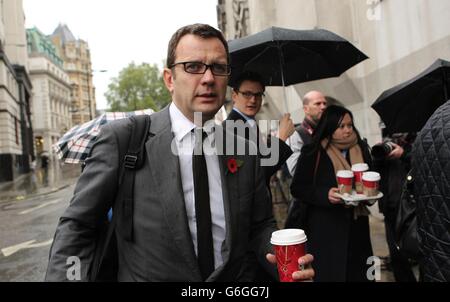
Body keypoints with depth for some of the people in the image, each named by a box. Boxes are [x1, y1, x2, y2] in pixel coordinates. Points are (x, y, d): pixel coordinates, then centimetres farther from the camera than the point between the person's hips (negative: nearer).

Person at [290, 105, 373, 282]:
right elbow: (297, 188, -9)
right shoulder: (313, 153, -8)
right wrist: (325, 195, -23)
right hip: (325, 230, -4)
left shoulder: (361, 149, 7)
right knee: (330, 274, 4)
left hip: (356, 227, 5)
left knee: (359, 274, 11)